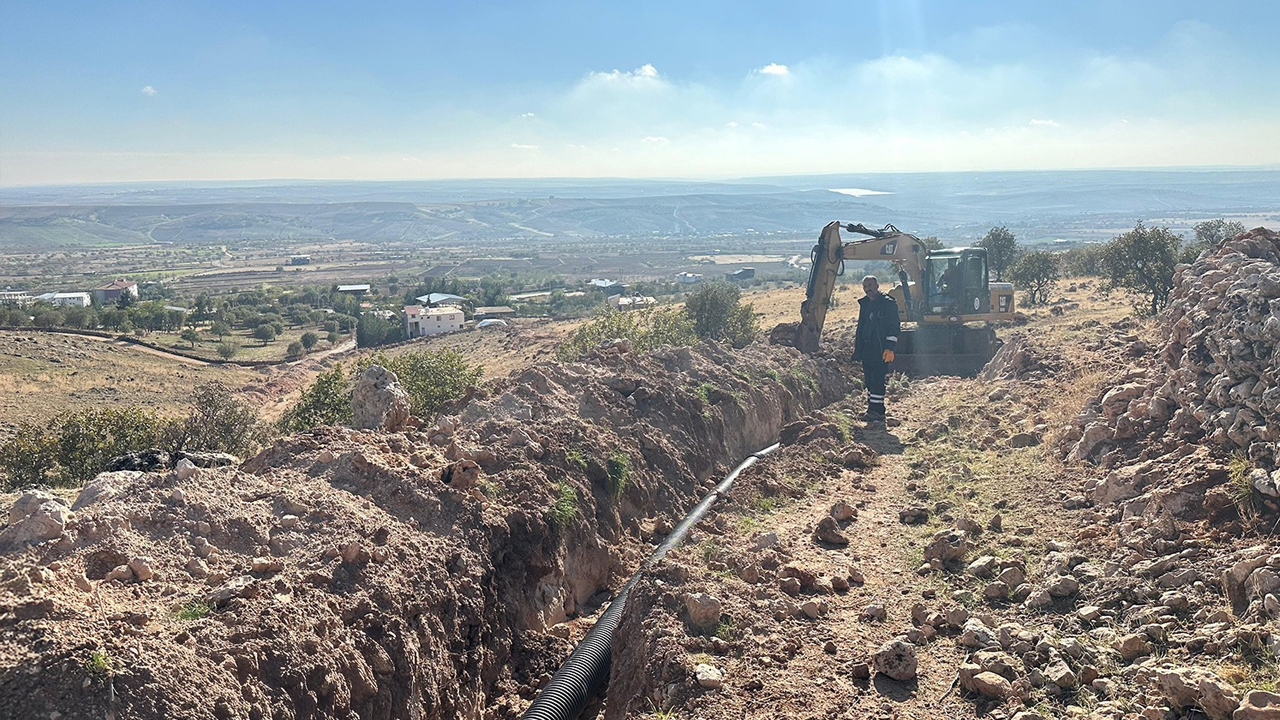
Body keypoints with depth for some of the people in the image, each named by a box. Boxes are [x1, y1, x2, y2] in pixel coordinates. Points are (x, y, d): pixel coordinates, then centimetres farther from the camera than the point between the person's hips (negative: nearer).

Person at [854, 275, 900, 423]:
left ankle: (877, 412, -8)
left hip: (881, 350, -7)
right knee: (869, 380, 10)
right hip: (866, 349, 7)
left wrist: (889, 348, -17)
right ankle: (871, 410, 17)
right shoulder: (864, 304, 17)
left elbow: (894, 328, -10)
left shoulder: (888, 303, -6)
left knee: (877, 380, -10)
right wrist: (857, 347, 21)